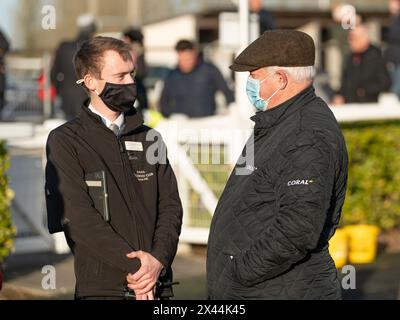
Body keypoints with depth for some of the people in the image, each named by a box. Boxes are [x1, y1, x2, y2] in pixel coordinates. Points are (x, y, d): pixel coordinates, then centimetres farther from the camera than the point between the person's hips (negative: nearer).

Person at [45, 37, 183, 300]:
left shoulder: (149, 140, 14)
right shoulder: (65, 142, -1)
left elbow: (171, 206, 7)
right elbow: (77, 216, -10)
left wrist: (158, 260, -10)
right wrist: (134, 266, -15)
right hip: (101, 288, -4)